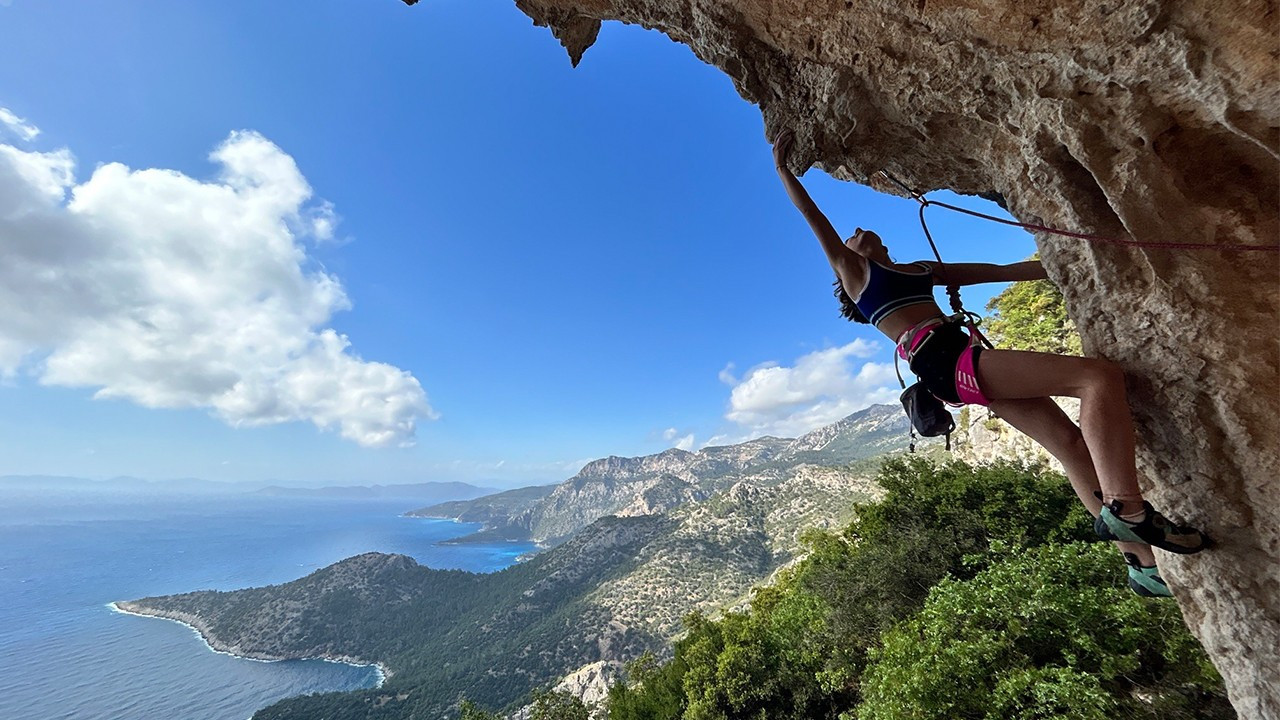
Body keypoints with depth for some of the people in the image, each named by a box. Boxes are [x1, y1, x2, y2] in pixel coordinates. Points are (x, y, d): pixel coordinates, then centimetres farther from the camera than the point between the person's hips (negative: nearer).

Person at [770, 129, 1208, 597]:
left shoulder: (921, 269, 31)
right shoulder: (853, 273, 9)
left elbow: (1000, 271, 34)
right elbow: (816, 221, 6)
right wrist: (784, 169, 7)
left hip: (963, 359, 8)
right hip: (942, 360, -8)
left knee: (1070, 442, 4)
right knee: (1100, 377, -17)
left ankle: (1142, 562, 10)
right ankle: (1127, 508, -20)